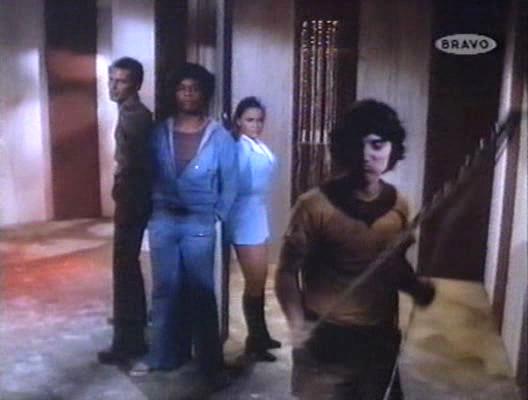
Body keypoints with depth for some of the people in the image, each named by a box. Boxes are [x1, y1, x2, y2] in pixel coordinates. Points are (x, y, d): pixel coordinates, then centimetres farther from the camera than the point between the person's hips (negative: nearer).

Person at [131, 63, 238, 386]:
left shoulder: (220, 137, -2)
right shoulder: (160, 133, 5)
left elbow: (230, 184, 1)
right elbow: (149, 175, 8)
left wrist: (217, 217, -4)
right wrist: (151, 211, 1)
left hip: (199, 223, -2)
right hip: (163, 220, 3)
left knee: (201, 292, 4)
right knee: (165, 290, 11)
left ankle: (210, 360, 16)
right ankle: (164, 355, 25)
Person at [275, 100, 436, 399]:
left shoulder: (399, 205, 0)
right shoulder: (315, 205, -15)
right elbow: (288, 271, -8)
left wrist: (417, 286, -6)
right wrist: (298, 324, -20)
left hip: (381, 339, 4)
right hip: (325, 341, -4)